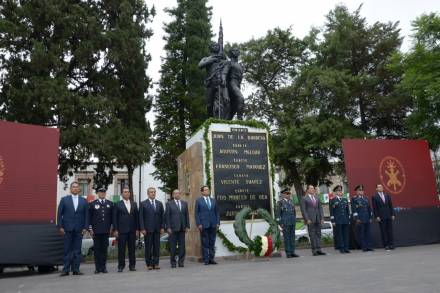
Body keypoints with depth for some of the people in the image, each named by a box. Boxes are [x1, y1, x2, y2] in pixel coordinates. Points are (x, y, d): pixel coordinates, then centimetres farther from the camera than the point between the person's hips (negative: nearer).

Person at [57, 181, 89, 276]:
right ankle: (66, 270, 7)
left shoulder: (84, 201, 9)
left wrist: (85, 228, -2)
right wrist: (60, 227, -5)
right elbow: (59, 214, 3)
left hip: (79, 229, 1)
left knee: (77, 250, 5)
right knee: (67, 250, 1)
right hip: (67, 229, -1)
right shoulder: (64, 200, 6)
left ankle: (76, 269, 11)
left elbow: (86, 215, 7)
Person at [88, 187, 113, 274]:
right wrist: (90, 228, -2)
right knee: (97, 249, 2)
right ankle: (98, 267, 7)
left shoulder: (110, 204, 10)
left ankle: (104, 267, 11)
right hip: (96, 231, -1)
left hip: (106, 230, 2)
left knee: (104, 249, 5)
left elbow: (112, 217, 11)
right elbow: (89, 217, 3)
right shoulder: (92, 204, 4)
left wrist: (111, 227, 5)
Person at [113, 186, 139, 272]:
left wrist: (137, 229, 5)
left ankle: (132, 265, 14)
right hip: (122, 230, -3)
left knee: (132, 249, 6)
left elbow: (137, 217, 10)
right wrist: (115, 230, -6)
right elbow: (115, 218, 0)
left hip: (132, 230, 3)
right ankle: (121, 266, 7)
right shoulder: (117, 205, 2)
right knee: (121, 249, 0)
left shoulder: (134, 204, 11)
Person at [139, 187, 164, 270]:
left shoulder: (159, 204, 11)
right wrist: (142, 229, -10)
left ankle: (156, 263, 11)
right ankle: (149, 264, 10)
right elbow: (141, 217, -3)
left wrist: (162, 227, 3)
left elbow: (162, 216, 11)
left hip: (157, 229, 3)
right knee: (148, 247, 1)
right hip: (148, 229, -3)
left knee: (157, 247, 4)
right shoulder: (143, 204, 0)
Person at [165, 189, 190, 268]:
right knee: (173, 246, 1)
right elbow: (167, 216, -1)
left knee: (182, 246, 4)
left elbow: (187, 215, 11)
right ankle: (173, 262, 10)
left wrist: (187, 226, 4)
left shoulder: (184, 203, 12)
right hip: (173, 228, -3)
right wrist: (168, 227, -8)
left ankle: (181, 262, 12)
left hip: (182, 228, 3)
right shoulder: (169, 204, 3)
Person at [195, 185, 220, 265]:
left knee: (212, 243, 6)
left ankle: (211, 259, 13)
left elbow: (217, 212, 13)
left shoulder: (213, 200, 13)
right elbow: (197, 213, -1)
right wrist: (199, 224, -9)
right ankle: (206, 260, 5)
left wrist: (218, 223, 4)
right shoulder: (198, 201, 2)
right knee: (205, 243, -1)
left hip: (213, 225, 4)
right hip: (203, 225, -4)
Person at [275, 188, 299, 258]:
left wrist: (294, 220, 14)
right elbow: (277, 213, -9)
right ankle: (288, 253, 2)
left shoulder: (291, 201, 11)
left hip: (292, 222, 6)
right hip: (285, 223, -6)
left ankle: (292, 252, 12)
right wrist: (280, 223, -13)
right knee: (286, 238, -3)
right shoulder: (280, 202, -8)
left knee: (292, 237, 6)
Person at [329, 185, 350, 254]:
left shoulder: (345, 200, 15)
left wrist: (349, 219, 12)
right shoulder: (332, 201, 0)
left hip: (345, 220, 5)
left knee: (346, 234, 5)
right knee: (339, 235, -2)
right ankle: (341, 248, 3)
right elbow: (331, 212, -3)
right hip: (337, 221, -5)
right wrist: (333, 221, -8)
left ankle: (346, 248, 10)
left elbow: (348, 210, 18)